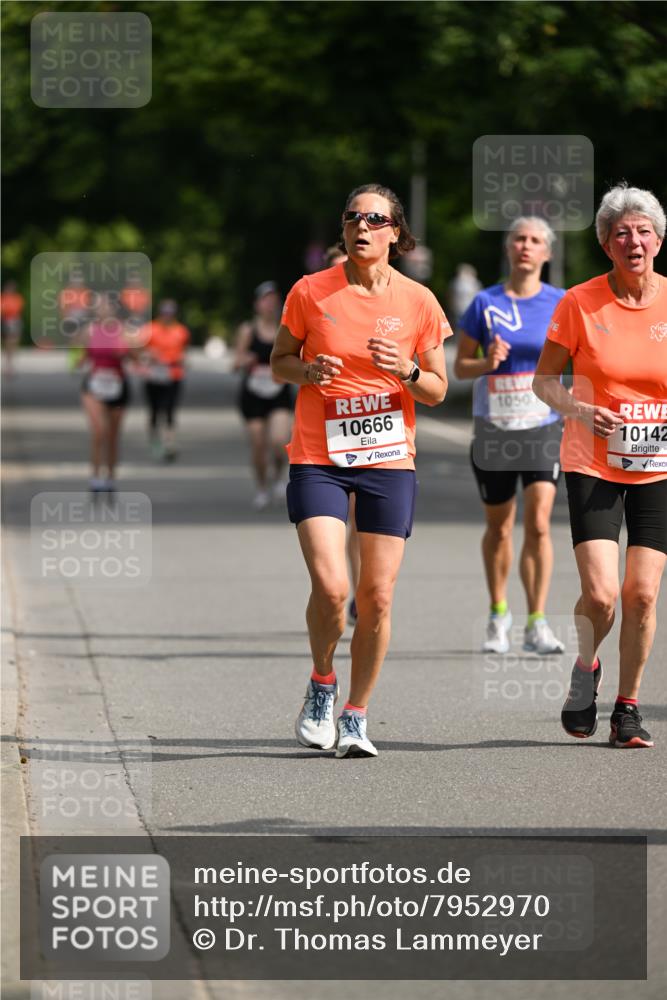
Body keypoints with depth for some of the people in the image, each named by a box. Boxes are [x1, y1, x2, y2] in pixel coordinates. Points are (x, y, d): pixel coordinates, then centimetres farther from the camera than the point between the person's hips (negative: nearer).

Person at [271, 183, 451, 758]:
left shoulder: (418, 302, 1)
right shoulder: (311, 292, -1)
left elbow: (438, 391, 8)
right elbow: (279, 362, 10)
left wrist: (406, 371, -14)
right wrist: (310, 370, -12)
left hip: (390, 460, 2)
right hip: (318, 458, -1)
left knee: (378, 597, -1)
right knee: (330, 587, -16)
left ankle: (355, 717, 15)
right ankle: (321, 687, 12)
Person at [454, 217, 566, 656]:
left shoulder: (561, 304, 0)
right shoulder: (485, 303, 0)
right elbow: (461, 366, 5)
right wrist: (487, 363, -15)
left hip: (543, 427, -1)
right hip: (493, 429, 1)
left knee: (539, 523, -14)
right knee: (499, 527, 10)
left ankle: (537, 624, -13)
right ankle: (499, 614, 29)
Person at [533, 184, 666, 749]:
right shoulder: (580, 304, -5)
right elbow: (545, 380, 3)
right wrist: (579, 410, -17)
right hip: (593, 464, -1)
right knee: (600, 593, -13)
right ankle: (586, 669, 18)